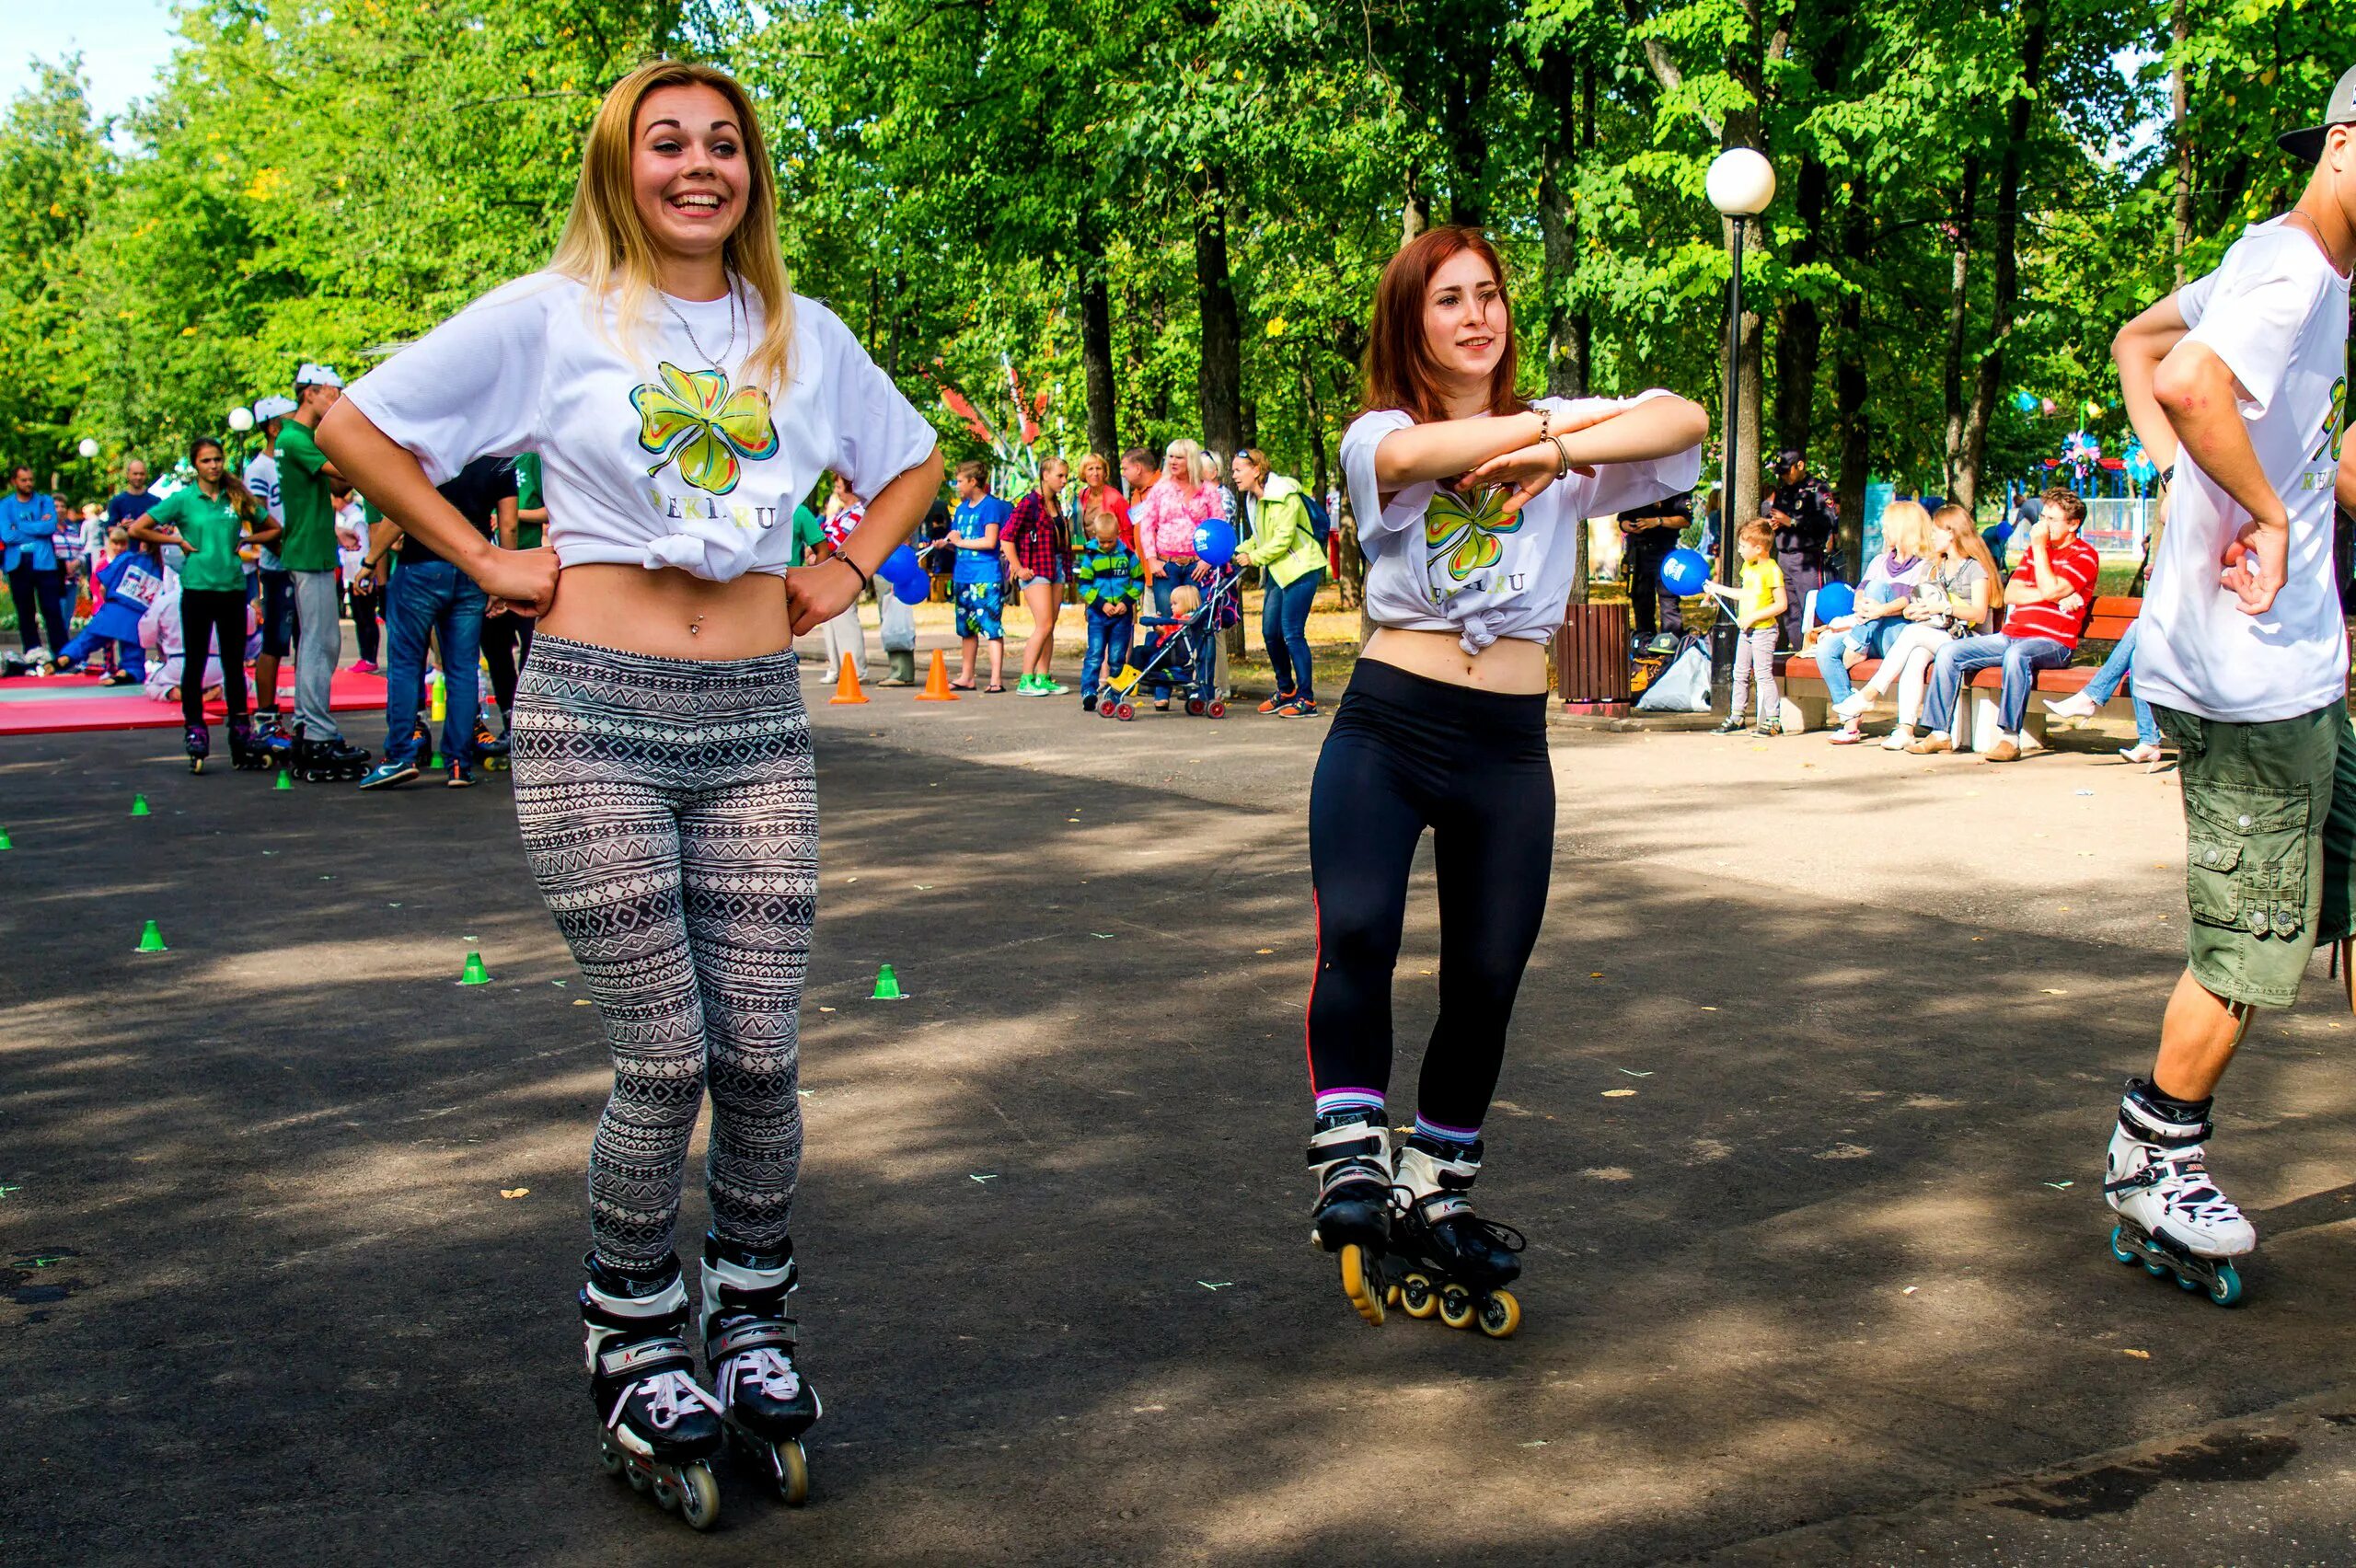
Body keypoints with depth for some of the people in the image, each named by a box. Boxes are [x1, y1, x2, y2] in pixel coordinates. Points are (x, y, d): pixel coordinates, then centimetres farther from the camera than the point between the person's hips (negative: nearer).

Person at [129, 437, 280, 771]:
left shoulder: (238, 498, 8)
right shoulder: (182, 499, -1)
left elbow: (273, 529, 18)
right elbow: (137, 530, -1)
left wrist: (244, 540, 4)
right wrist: (178, 541, -4)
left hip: (232, 588, 3)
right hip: (197, 589, -3)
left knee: (234, 663, 7)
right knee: (194, 663, 1)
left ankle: (241, 735, 12)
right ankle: (195, 735, 6)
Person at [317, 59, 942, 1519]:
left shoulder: (804, 333, 12)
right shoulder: (553, 314, 2)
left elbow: (913, 460, 28)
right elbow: (358, 426, 4)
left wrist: (847, 573, 13)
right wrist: (487, 560, -1)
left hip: (757, 724, 3)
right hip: (595, 715, -3)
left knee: (761, 1055, 1)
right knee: (665, 1058, -4)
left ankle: (752, 1327, 21)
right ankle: (633, 1345, 16)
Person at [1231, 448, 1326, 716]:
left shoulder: (1284, 496, -17)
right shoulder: (1254, 500, 10)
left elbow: (1283, 538, -21)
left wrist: (1254, 557, -13)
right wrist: (1240, 551, 1)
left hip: (1300, 570, -9)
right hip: (1277, 573, 9)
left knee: (1292, 633, -12)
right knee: (1270, 632, 8)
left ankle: (1307, 698, -7)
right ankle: (1286, 690, 23)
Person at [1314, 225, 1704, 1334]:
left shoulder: (1562, 428, 10)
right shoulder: (1378, 435, 5)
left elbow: (1687, 421, -8)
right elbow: (1407, 456, -21)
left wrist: (1561, 447, -21)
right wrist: (1546, 420, -11)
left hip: (1509, 746, 2)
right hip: (1388, 724, -2)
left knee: (1486, 981, 4)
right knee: (1355, 931, -25)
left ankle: (1436, 1197, 23)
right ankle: (1350, 1163, -11)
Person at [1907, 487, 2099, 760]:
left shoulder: (2085, 555, 0)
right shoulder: (2036, 550, 22)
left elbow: (2051, 590, -17)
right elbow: (2010, 594, 10)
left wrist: (2039, 546, -9)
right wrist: (2051, 597, -6)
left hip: (2052, 643, -7)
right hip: (2010, 635, 7)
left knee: (2016, 654, -40)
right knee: (1949, 652, -7)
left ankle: (2011, 738, -39)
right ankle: (1940, 733, -6)